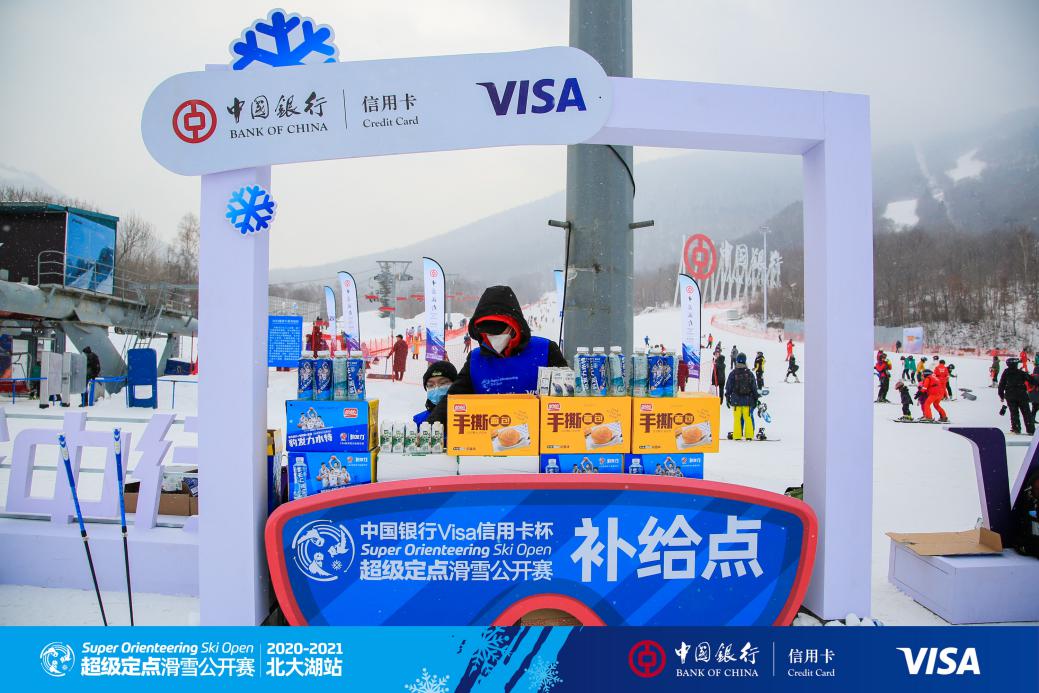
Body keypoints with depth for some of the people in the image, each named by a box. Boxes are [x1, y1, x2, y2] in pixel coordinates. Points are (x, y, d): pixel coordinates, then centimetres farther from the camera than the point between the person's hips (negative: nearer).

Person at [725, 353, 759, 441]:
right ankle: (749, 435, 6)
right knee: (748, 418, 6)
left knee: (737, 418, 0)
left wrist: (727, 398, 10)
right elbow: (754, 388, 8)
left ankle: (737, 436, -1)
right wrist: (755, 399, 16)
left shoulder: (733, 373, -3)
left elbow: (728, 387, 1)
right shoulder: (749, 373, 2)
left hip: (736, 399, -1)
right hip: (747, 399, 2)